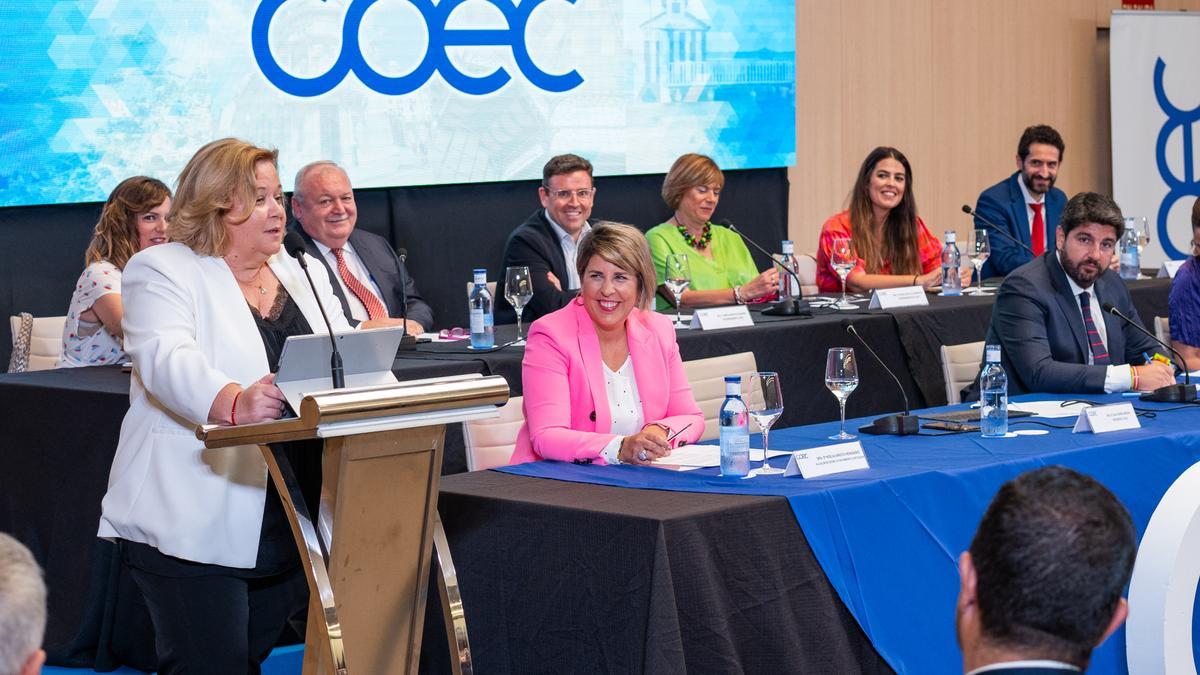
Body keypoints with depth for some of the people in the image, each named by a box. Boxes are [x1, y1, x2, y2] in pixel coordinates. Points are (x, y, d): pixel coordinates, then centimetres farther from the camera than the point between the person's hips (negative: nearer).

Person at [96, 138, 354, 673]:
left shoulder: (301, 274, 16)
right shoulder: (163, 270, -3)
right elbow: (169, 361, -21)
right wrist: (233, 402, -41)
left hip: (289, 524, 6)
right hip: (194, 528, -6)